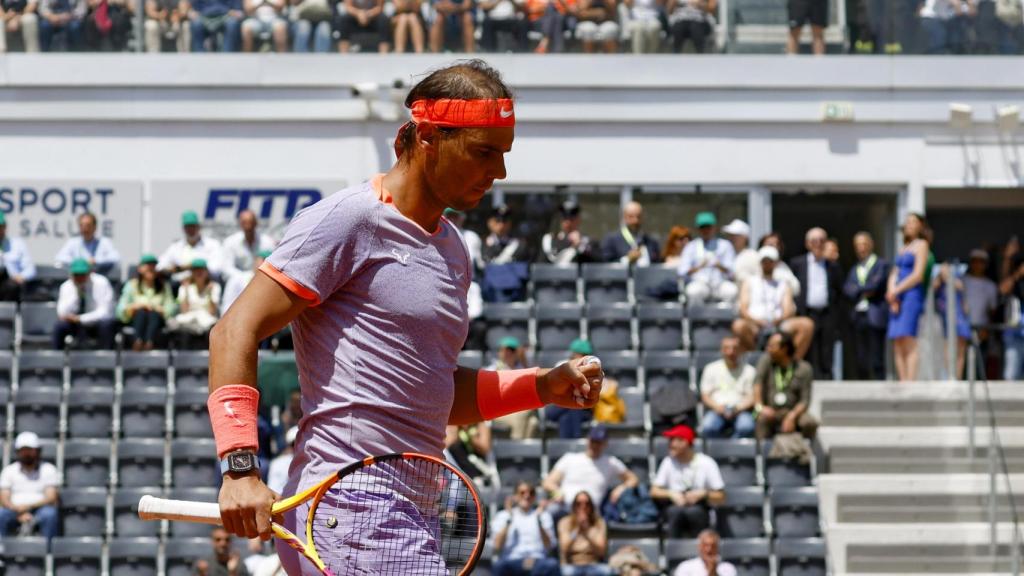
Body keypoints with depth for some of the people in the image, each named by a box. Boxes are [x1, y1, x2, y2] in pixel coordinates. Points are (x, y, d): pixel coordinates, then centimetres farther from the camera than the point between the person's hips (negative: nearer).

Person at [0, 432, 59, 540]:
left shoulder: (48, 469, 9)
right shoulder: (9, 470, 13)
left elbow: (51, 498, -1)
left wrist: (29, 506, -19)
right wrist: (20, 514, -17)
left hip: (39, 509, -1)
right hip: (15, 511, 1)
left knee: (49, 514, -34)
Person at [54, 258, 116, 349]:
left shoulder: (101, 283, -17)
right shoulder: (66, 286, -8)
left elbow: (104, 312, -22)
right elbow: (62, 313, -18)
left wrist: (79, 318, -27)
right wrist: (75, 294, -27)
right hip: (77, 326, 2)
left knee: (106, 325, -35)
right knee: (60, 326, -26)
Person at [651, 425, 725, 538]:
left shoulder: (706, 463, -2)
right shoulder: (668, 462, 5)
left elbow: (720, 497, -1)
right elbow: (654, 491, 6)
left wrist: (704, 494, -20)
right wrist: (671, 494, -13)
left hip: (699, 513, -1)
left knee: (693, 511, -36)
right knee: (676, 511, -34)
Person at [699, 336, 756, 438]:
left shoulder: (748, 370, 10)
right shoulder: (711, 369, 13)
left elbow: (752, 397, 5)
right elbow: (705, 395, 9)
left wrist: (737, 409, -15)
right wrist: (717, 406, -12)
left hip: (740, 410, 0)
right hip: (717, 410, 0)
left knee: (746, 427, -35)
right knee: (708, 428, -34)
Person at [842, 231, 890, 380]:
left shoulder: (881, 265, 3)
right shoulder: (854, 270, 20)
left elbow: (876, 285, -12)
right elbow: (847, 290, 6)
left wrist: (857, 289, 1)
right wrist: (864, 292, -9)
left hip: (875, 316, -5)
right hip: (858, 316, 5)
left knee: (876, 362, -9)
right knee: (860, 362, 3)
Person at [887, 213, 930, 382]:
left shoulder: (922, 245, 2)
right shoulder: (904, 248, 24)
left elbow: (918, 275, -8)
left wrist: (896, 291, -10)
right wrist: (892, 292, -2)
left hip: (912, 294, -7)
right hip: (897, 298, 7)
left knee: (908, 341, -17)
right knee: (897, 344, -1)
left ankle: (911, 381, -23)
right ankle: (902, 382, -3)